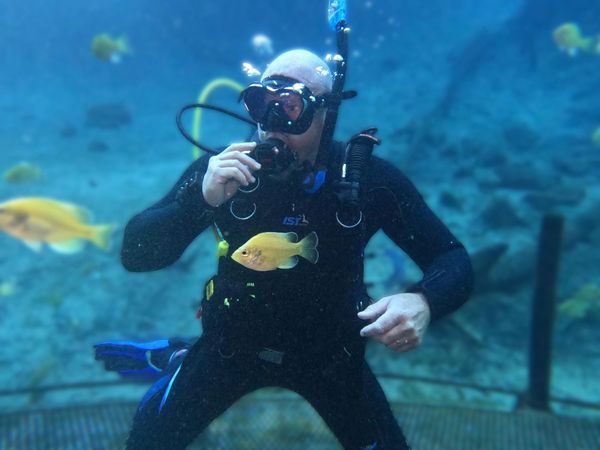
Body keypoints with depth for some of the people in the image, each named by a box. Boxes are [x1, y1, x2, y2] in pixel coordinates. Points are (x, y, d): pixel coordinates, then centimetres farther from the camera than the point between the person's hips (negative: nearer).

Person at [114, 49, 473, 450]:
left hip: (328, 349, 0)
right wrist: (202, 197, -39)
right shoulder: (220, 170, -19)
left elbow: (454, 260, -16)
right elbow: (135, 255, -22)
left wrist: (423, 302, -40)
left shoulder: (367, 178, -21)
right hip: (234, 341, 1)